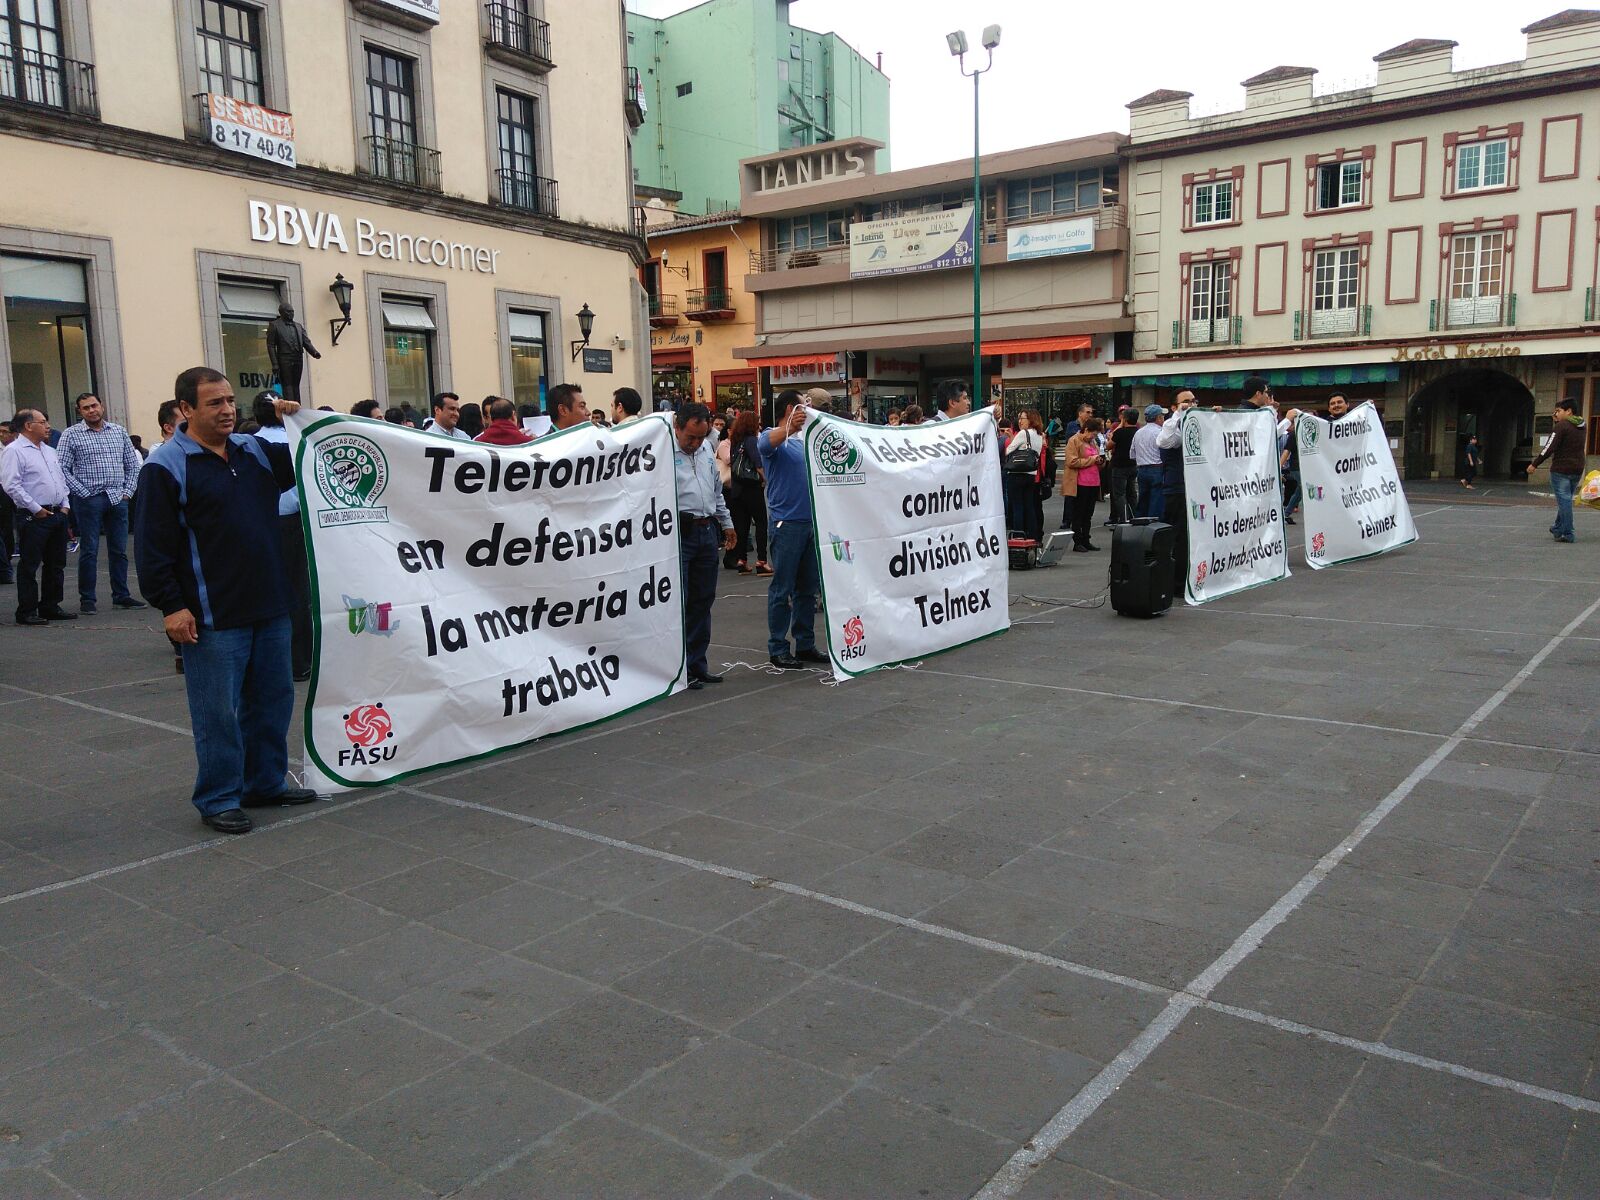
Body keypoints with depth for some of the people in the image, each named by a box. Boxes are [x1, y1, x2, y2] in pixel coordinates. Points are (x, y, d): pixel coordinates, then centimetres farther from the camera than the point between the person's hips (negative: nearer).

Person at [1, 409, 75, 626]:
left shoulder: (49, 451, 18)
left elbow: (62, 479, 23)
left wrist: (65, 504, 10)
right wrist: (36, 509, -16)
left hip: (57, 514, 8)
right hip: (33, 518, -8)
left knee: (56, 564, 12)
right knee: (29, 566, -3)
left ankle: (50, 606, 21)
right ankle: (27, 612, 2)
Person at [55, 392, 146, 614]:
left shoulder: (118, 431, 11)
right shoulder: (71, 435, 1)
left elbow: (133, 464, 13)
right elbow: (62, 468, -4)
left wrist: (128, 491, 3)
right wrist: (83, 493, -10)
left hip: (117, 498, 3)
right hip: (89, 500, -3)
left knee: (119, 550, 7)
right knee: (89, 551, -1)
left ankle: (121, 595, 15)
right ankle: (87, 599, 6)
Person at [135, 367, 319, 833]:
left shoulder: (256, 450, 9)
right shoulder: (166, 466, -9)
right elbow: (153, 546, -11)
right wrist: (171, 606, -15)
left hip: (270, 607, 7)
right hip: (213, 618, -7)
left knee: (273, 700, 15)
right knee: (219, 711, 0)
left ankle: (267, 782, 29)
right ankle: (218, 798, 13)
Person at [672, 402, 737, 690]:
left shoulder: (706, 450, 15)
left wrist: (726, 523, 25)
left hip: (707, 531, 8)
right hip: (678, 533, -7)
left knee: (703, 600, 11)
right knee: (678, 601, -5)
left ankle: (697, 665, 21)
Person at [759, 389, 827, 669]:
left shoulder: (804, 440, 16)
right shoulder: (775, 438, -5)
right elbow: (764, 445, -29)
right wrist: (789, 427, -47)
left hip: (811, 521, 7)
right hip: (786, 523, -7)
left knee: (808, 588, 11)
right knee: (782, 589, -2)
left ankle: (805, 645, 20)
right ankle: (777, 649, 3)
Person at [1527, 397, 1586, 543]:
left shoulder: (1562, 426, -13)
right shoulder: (1580, 427, 11)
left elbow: (1550, 447, -17)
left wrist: (1534, 464, -12)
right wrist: (1558, 422, 13)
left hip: (1561, 469, -8)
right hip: (1577, 470, 8)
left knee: (1564, 500, -5)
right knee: (1566, 500, 18)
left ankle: (1568, 534, -6)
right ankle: (1558, 529, 29)